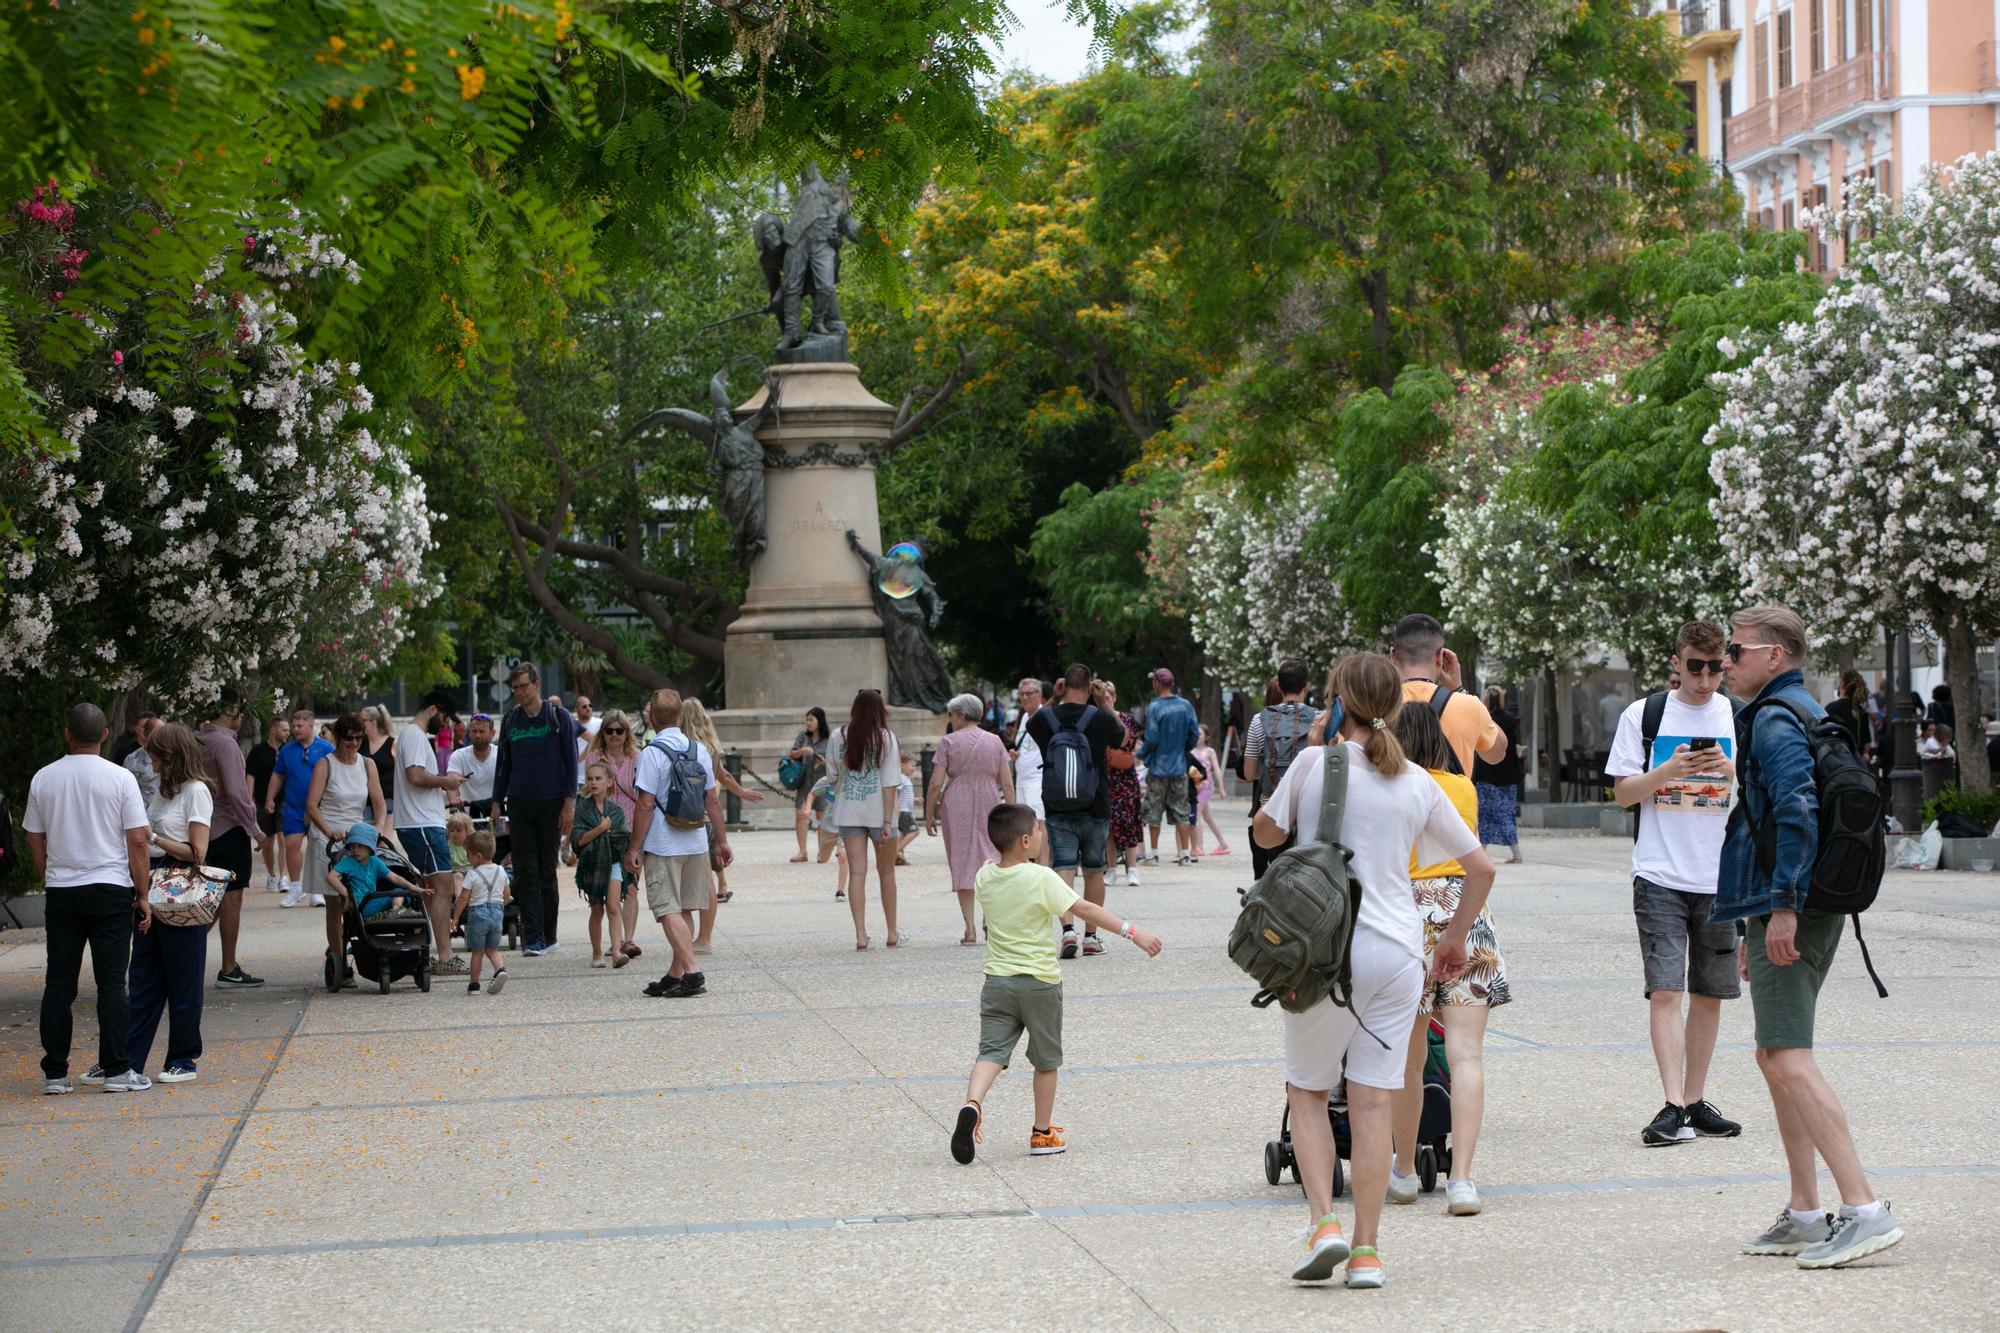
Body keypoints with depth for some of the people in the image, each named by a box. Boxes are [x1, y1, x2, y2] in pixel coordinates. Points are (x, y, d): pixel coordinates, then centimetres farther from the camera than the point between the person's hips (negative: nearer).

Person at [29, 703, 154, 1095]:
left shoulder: (43, 779, 2)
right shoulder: (120, 778, -7)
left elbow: (34, 839, 11)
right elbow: (138, 842, -8)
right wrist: (142, 894, 0)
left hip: (61, 891, 3)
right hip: (111, 888, -3)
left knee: (58, 985, 6)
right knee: (112, 982, 1)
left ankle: (55, 1073, 7)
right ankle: (116, 1070, 0)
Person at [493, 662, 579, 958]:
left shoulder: (559, 717, 0)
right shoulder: (510, 720, 10)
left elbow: (571, 762, -1)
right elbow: (504, 764, 16)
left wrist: (568, 803, -8)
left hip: (551, 803, -3)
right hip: (519, 805, 3)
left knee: (546, 872, 3)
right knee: (525, 873, -4)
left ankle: (547, 935, 12)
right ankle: (533, 937, -7)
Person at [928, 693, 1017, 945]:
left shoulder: (948, 742, -2)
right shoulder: (994, 741, 6)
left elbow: (936, 784, -5)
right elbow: (1007, 784, 3)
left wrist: (929, 815, 3)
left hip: (956, 806, -1)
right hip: (989, 804, 1)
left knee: (962, 863, 6)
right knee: (989, 860, 7)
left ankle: (970, 928, 5)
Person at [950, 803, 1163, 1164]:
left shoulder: (984, 877, -1)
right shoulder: (1041, 878, -15)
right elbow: (1085, 910, -17)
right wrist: (1132, 932, -16)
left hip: (997, 981, 3)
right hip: (1040, 982, -3)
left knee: (992, 1051, -1)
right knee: (1046, 1060, 13)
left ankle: (972, 1105, -30)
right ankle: (1042, 1134, 21)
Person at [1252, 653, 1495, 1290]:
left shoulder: (1315, 764, -4)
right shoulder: (1418, 784, 7)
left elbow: (1266, 832, 11)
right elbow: (1480, 868, 11)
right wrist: (1454, 939, 23)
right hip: (1398, 950, 3)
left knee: (1307, 1088, 13)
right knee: (1372, 1100, 5)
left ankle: (1324, 1221, -3)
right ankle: (1366, 1252, 4)